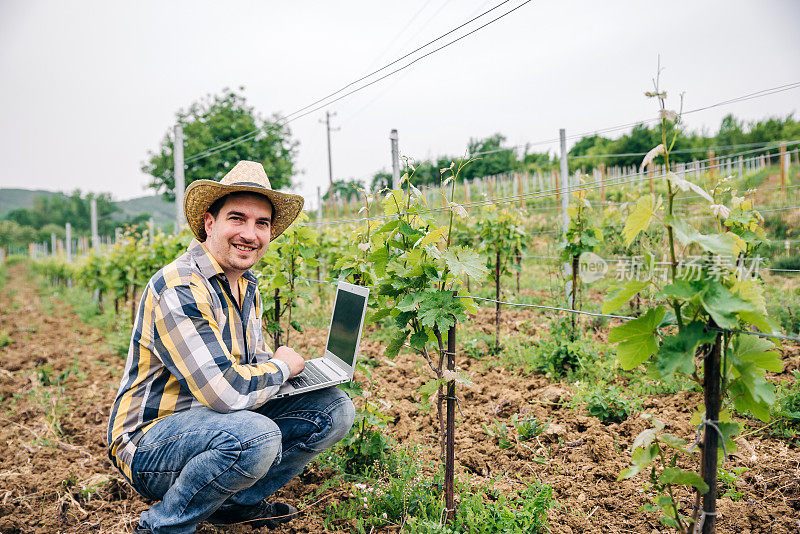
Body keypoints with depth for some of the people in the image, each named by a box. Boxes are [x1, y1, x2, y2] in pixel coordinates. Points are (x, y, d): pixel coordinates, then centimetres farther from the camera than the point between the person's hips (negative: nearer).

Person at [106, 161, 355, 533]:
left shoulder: (247, 287, 7)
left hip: (216, 424, 8)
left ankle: (237, 502, 9)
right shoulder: (179, 288, -24)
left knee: (334, 409, -2)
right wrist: (281, 366, -13)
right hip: (149, 443, -8)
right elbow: (225, 390, -32)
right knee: (256, 434, -38)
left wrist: (269, 362, -2)